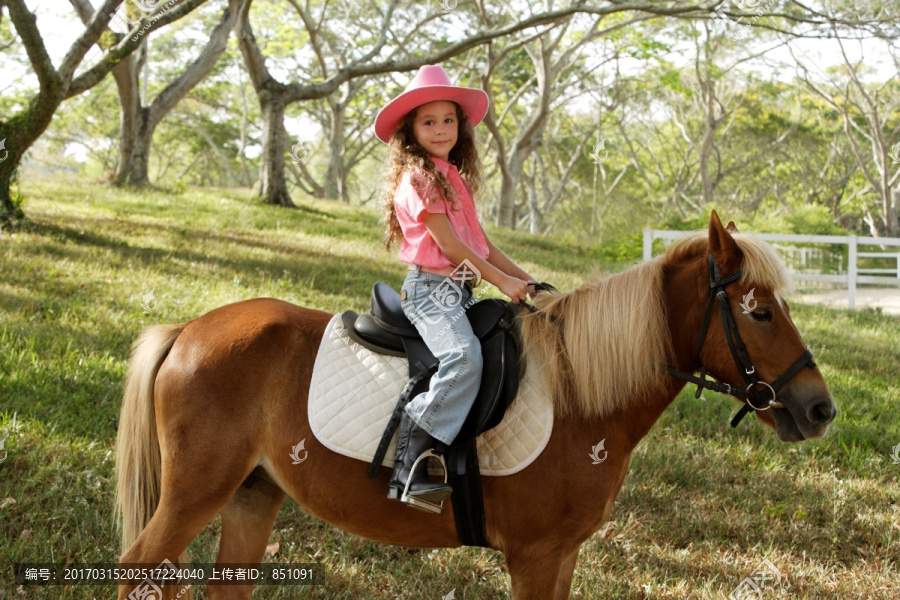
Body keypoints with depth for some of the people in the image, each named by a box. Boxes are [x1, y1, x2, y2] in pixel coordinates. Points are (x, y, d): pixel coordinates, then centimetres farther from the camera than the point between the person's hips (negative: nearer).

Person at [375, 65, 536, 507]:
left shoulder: (455, 179, 20)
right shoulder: (416, 178, -8)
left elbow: (480, 242, 21)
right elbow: (448, 244, -13)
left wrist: (524, 279, 13)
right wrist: (502, 281, -8)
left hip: (460, 289, 10)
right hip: (431, 287, -10)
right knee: (463, 357, -31)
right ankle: (409, 468, -34)